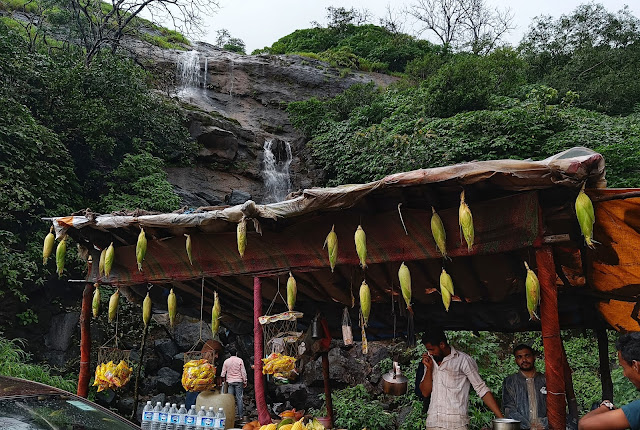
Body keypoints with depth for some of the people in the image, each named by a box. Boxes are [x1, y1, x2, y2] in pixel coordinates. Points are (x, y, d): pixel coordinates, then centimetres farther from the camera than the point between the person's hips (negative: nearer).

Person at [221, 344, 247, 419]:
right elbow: (243, 372, -5)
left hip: (230, 382, 2)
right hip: (239, 381, -2)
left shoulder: (226, 361, 2)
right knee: (239, 398, 0)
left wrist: (224, 380, 19)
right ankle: (240, 415, 1)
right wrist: (245, 382, 3)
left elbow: (223, 373, 5)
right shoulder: (240, 360, -5)